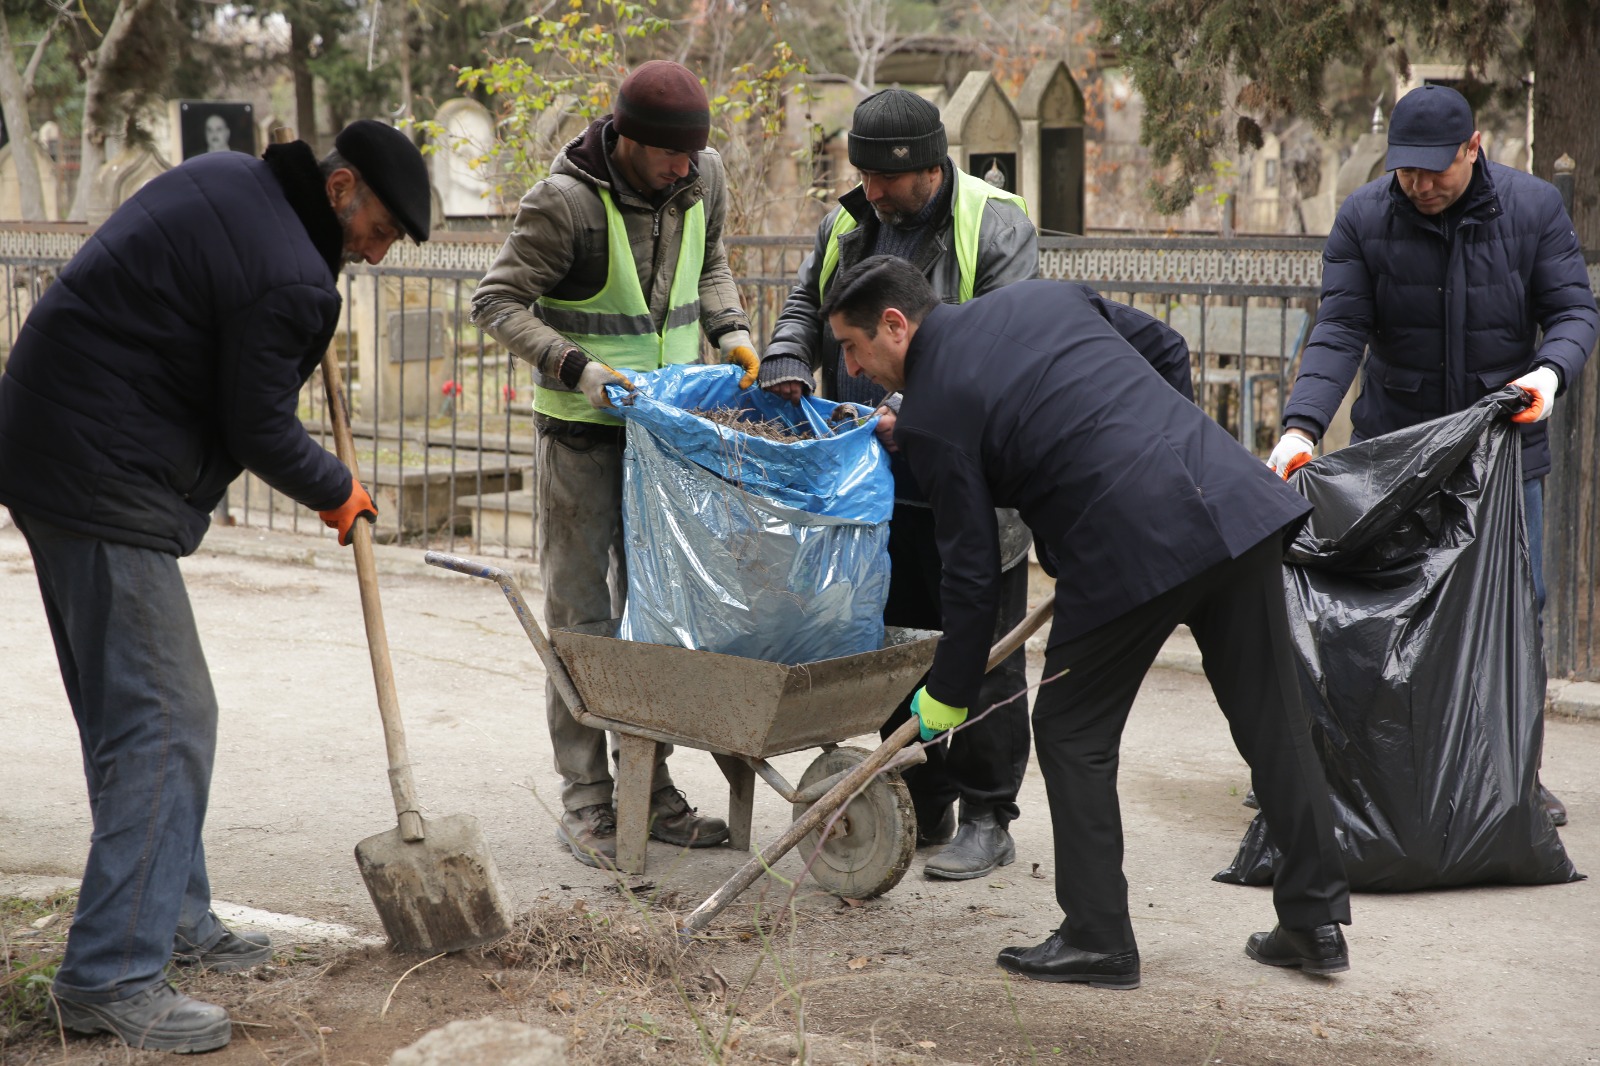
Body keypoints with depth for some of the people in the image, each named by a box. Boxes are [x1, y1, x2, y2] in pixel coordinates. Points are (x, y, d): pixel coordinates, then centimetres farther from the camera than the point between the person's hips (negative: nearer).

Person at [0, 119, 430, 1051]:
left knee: (126, 710, 17)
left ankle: (174, 917, 29)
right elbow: (261, 432, -11)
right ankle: (112, 976, -8)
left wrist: (311, 340, 20)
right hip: (106, 484, -11)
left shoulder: (228, 177, 11)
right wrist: (339, 492, 7)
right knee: (166, 719, -9)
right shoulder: (289, 280, -19)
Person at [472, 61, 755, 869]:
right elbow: (497, 301, -13)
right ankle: (585, 803, 5)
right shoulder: (565, 201, -19)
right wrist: (577, 368, -25)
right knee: (582, 616, -1)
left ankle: (651, 788, 19)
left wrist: (730, 328, 0)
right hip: (582, 431, -6)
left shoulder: (703, 177, -1)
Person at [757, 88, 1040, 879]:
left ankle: (987, 818, 8)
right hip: (880, 485, 7)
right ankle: (922, 809, 25)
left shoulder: (996, 227, -10)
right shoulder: (847, 227, 11)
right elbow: (804, 304, 20)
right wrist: (786, 364, -3)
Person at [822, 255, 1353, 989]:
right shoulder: (1043, 296, 18)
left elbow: (972, 571, 2)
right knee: (1271, 719, 14)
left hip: (1132, 548, -7)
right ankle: (1316, 921, 22)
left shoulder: (931, 414, 1)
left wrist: (948, 695, 13)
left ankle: (1098, 939, 14)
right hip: (1235, 500, 7)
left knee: (1072, 732, 10)